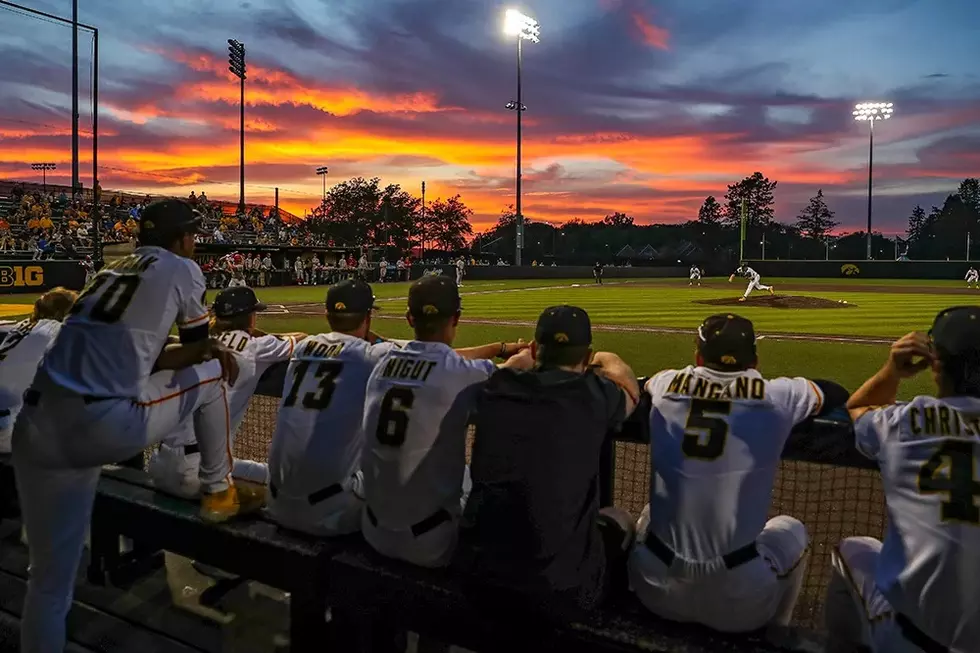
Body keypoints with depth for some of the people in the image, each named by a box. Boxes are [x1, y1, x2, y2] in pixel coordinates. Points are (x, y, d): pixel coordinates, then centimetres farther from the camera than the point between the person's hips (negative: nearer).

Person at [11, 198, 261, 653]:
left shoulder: (110, 270, 25)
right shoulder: (182, 269, 7)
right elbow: (197, 351, 15)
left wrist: (211, 348, 26)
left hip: (36, 429, 7)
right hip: (104, 428, -7)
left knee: (49, 579, 16)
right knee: (210, 372, 19)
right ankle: (219, 494, 29)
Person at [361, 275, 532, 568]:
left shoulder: (384, 362, 0)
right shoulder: (465, 372, -16)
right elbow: (520, 366, 2)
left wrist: (501, 348, 28)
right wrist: (526, 354, 24)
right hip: (430, 546, -5)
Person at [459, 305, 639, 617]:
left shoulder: (497, 387, -2)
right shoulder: (595, 396, -9)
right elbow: (631, 391, 16)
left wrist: (522, 355, 44)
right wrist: (610, 361, 36)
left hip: (480, 567, 4)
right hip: (562, 586, -3)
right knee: (620, 520, 23)